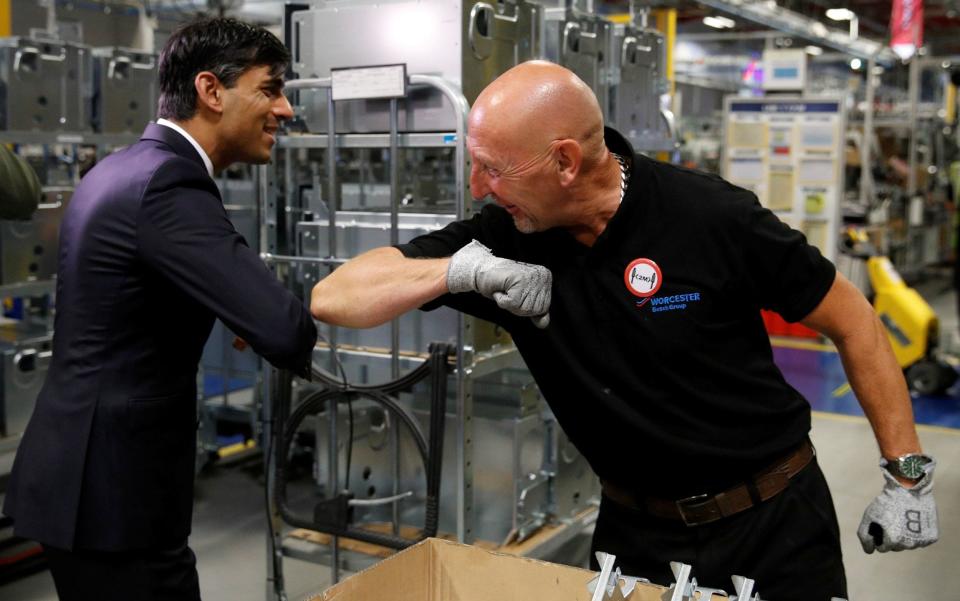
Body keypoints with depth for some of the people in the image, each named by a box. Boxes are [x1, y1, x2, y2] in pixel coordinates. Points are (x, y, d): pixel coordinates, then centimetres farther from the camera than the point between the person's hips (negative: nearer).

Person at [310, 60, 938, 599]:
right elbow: (332, 298, -13)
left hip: (774, 520, -2)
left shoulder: (714, 216, -20)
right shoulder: (504, 237, -12)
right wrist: (461, 270, -29)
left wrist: (908, 474, -6)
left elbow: (854, 322, -8)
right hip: (637, 528, 3)